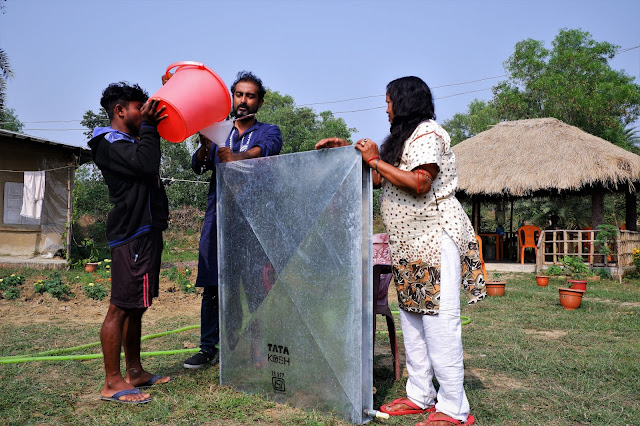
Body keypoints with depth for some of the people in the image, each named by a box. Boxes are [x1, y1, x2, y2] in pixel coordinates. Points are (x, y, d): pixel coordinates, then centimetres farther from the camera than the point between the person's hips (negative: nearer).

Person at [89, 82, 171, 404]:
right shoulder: (110, 143, -7)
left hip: (146, 232, 10)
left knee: (135, 307, 13)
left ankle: (135, 372, 21)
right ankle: (112, 383, -1)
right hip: (131, 235, -10)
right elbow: (146, 163, -21)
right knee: (120, 308, -7)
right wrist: (148, 125, -9)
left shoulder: (130, 141, 26)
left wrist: (152, 125, 16)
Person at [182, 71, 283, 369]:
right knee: (212, 286, 3)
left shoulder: (269, 132, 11)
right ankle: (208, 349, 14)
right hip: (218, 216, 3)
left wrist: (238, 157, -34)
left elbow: (265, 149, -13)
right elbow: (198, 166, 4)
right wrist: (204, 146, -18)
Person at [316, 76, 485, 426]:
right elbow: (378, 180, 19)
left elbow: (419, 182, -21)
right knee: (411, 317, 10)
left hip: (436, 236, -10)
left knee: (439, 319, -9)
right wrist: (346, 149, 17)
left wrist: (375, 160, -13)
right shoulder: (404, 137, 23)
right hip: (411, 241, 10)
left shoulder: (428, 133, -7)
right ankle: (421, 396, 19)